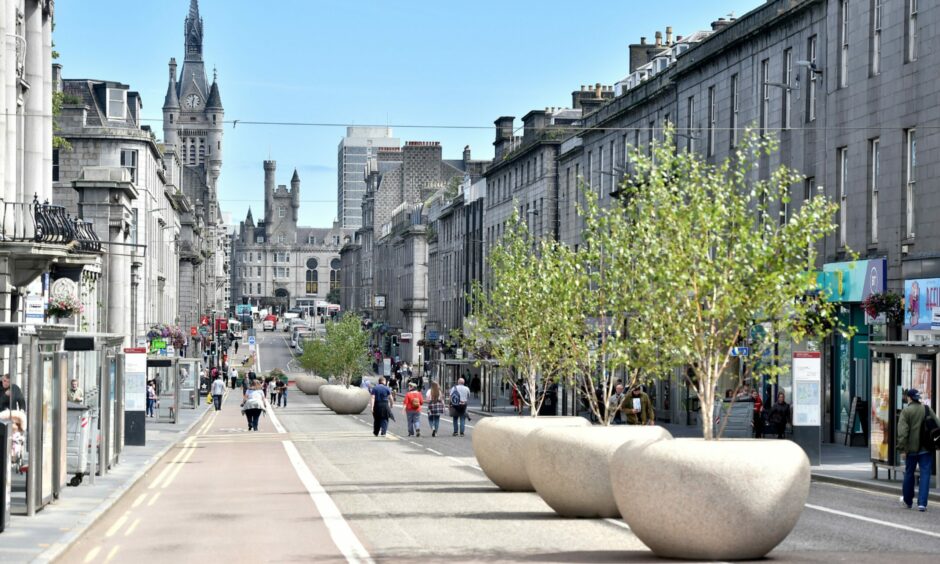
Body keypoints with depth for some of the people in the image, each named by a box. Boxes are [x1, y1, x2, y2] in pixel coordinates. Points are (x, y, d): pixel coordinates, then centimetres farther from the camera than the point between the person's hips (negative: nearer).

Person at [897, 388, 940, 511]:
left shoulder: (906, 411, -7)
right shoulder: (927, 409, 3)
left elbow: (902, 432, -13)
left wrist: (902, 449, -11)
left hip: (911, 448, -1)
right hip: (926, 448, 1)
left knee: (909, 473, 14)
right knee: (925, 474, 1)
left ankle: (907, 501, 28)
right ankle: (922, 503, -8)